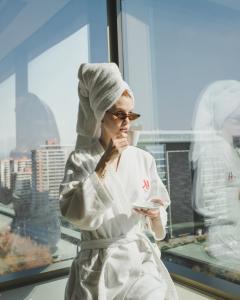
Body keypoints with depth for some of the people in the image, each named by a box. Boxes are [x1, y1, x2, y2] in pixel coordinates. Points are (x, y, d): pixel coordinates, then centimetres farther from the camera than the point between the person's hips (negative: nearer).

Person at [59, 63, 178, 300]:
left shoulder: (143, 159, 3)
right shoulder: (80, 159, -4)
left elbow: (159, 213, 9)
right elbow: (73, 212, -17)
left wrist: (155, 214, -13)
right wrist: (105, 163, -18)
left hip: (140, 258, 2)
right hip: (97, 265, -1)